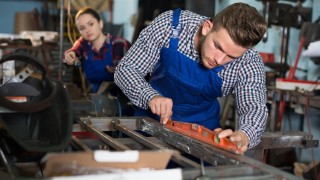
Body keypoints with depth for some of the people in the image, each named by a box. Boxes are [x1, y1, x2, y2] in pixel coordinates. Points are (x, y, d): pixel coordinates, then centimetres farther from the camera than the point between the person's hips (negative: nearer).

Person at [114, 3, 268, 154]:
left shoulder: (248, 62, -21)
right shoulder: (169, 24, -22)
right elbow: (126, 69, -16)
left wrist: (243, 135, -47)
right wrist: (150, 96, -36)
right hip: (151, 118, 0)